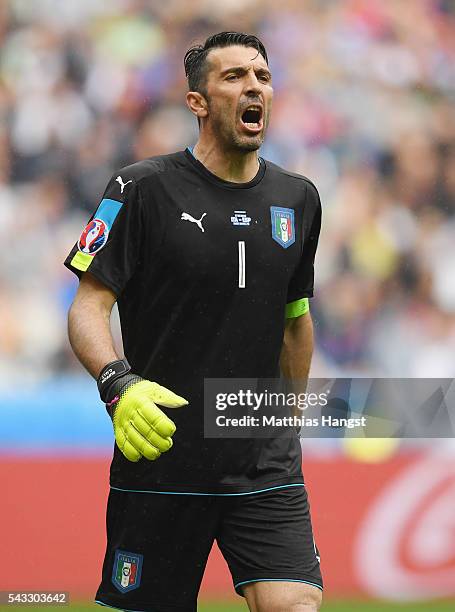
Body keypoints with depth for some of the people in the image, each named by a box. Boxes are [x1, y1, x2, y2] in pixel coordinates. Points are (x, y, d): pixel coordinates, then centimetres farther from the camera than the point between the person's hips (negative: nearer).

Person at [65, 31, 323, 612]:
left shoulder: (299, 199, 9)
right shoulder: (143, 188, -5)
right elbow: (88, 306, -8)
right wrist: (117, 383, -26)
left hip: (266, 467, 3)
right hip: (159, 456, -3)